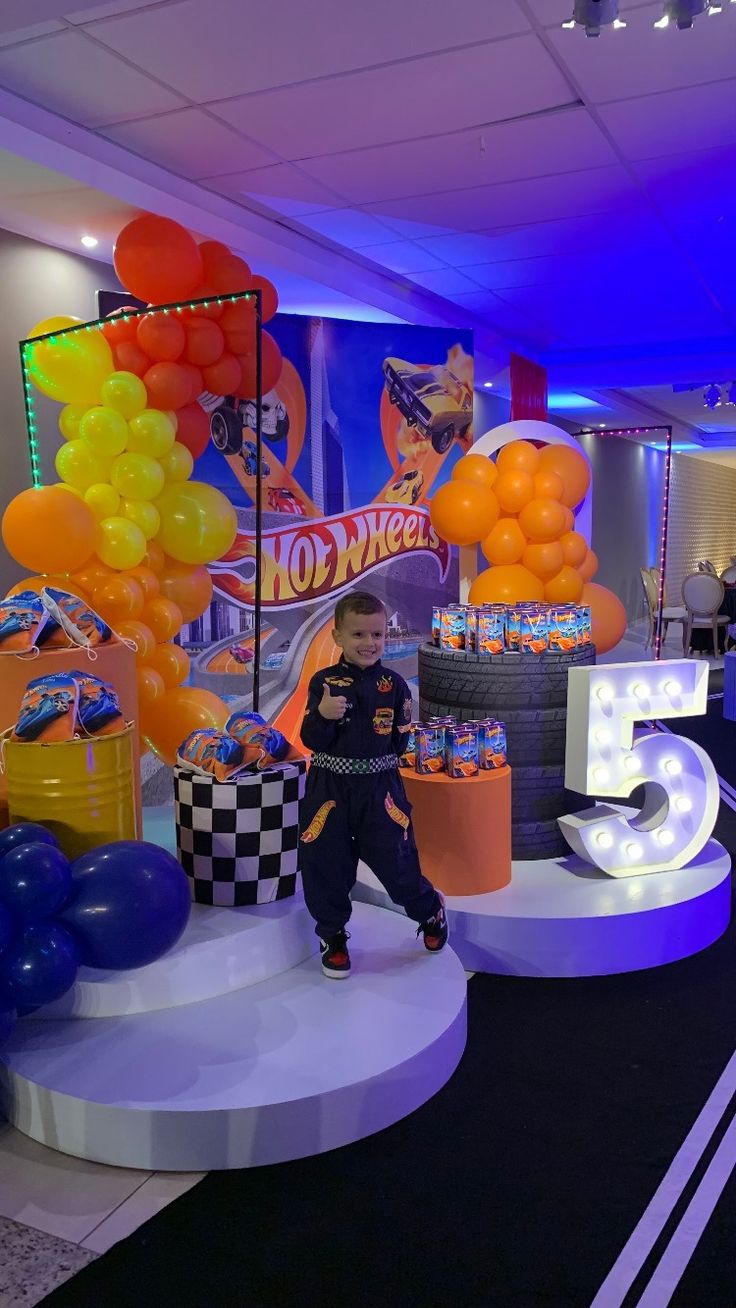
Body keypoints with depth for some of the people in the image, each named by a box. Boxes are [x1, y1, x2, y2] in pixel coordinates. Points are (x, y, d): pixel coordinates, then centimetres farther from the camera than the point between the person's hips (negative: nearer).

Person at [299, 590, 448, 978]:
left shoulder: (394, 685, 0)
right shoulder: (324, 682, -4)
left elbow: (402, 740, 7)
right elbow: (311, 740, -10)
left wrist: (405, 734, -12)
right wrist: (323, 715, -26)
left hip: (379, 786, 0)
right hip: (330, 787, 0)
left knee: (394, 858, 4)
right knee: (325, 863, 8)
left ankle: (430, 911, 34)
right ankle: (333, 935, 30)